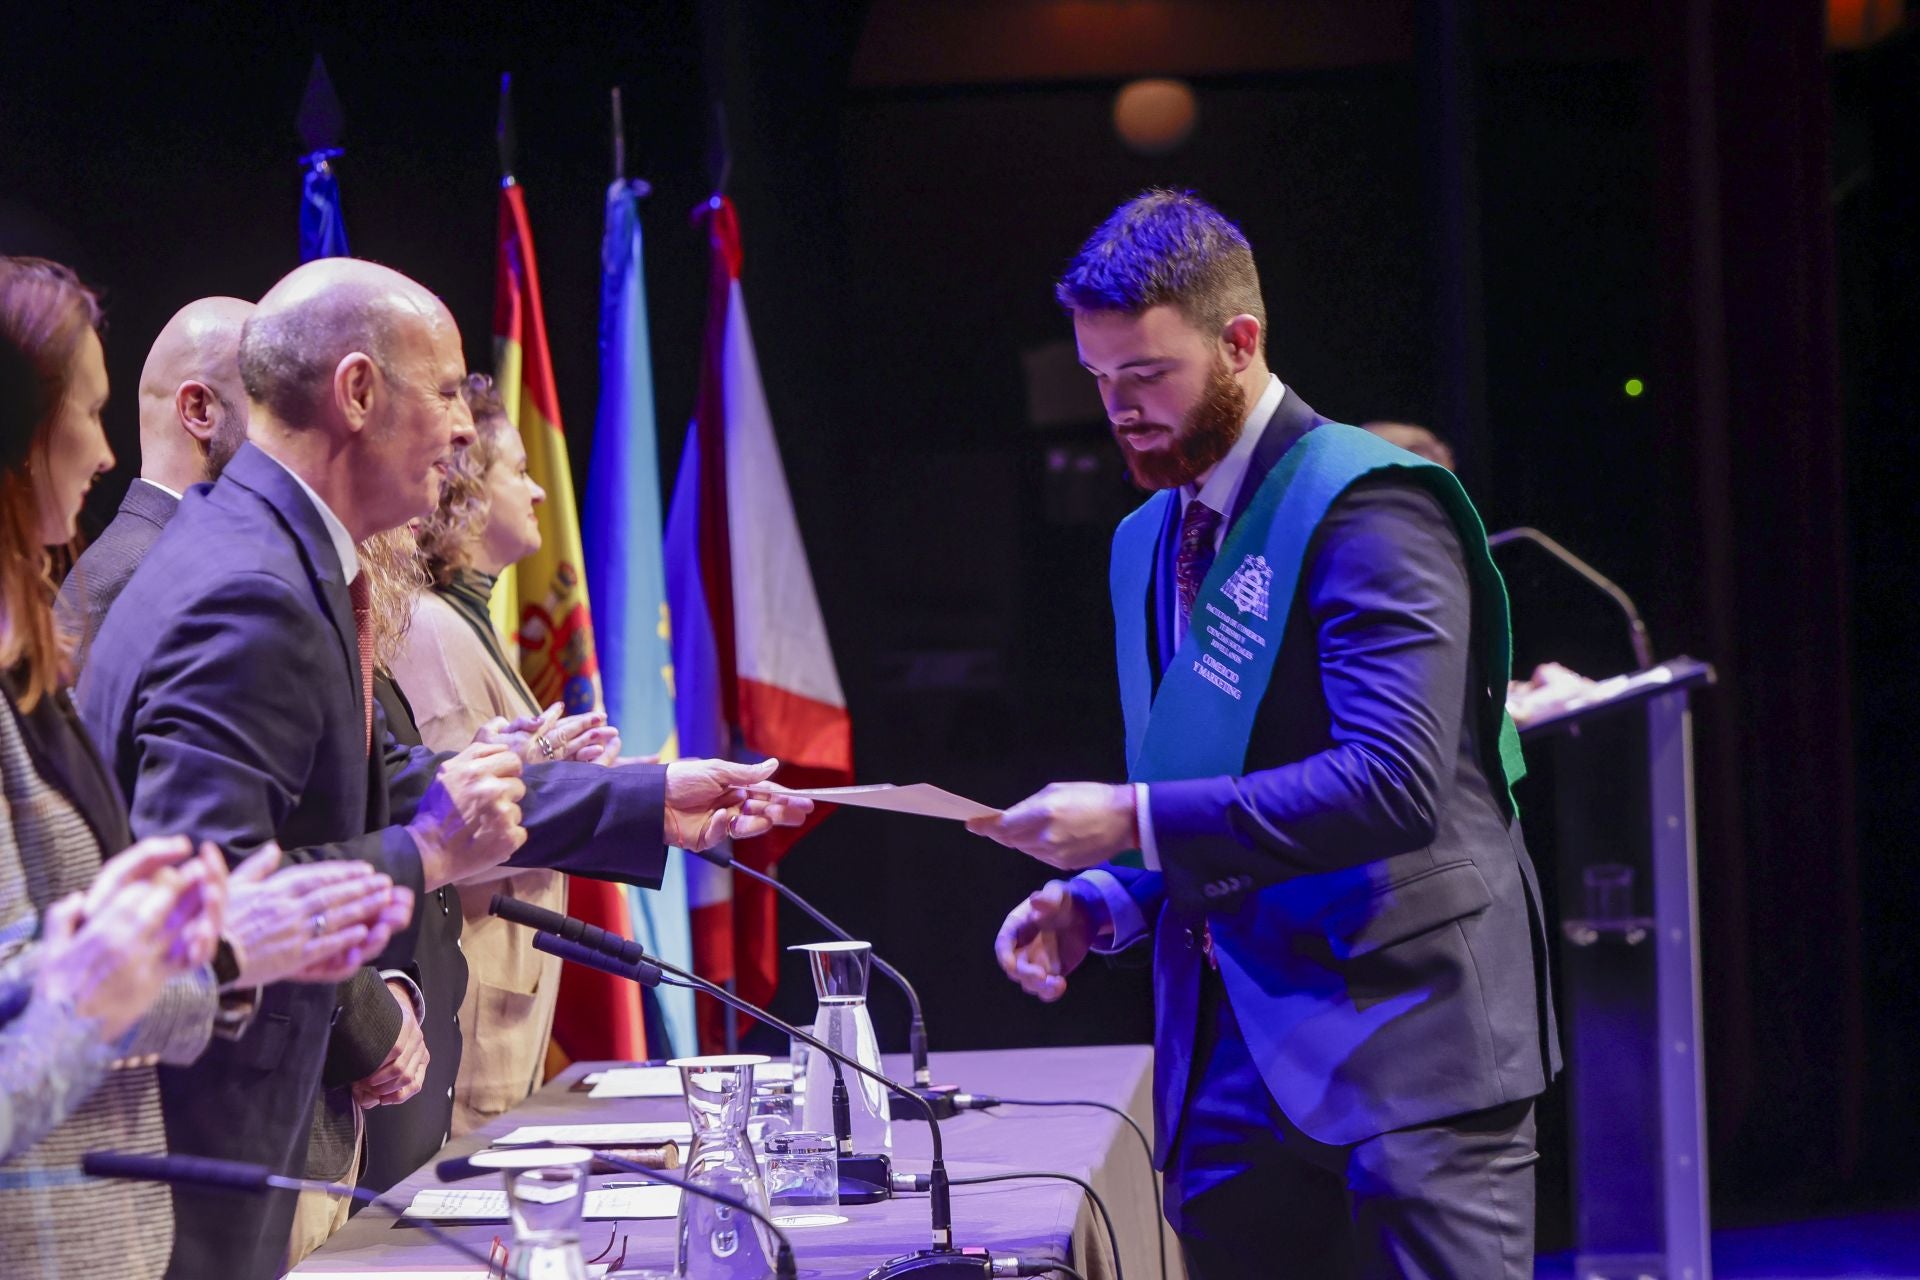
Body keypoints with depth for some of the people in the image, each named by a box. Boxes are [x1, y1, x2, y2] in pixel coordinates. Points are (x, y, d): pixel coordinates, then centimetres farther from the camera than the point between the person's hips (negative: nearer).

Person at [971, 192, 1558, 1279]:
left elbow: (1392, 781, -22)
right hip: (1230, 1058, 8)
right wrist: (1101, 902, 5)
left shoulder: (1367, 506, -11)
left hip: (1400, 1035, -8)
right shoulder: (1147, 543, 17)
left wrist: (1137, 821, -21)